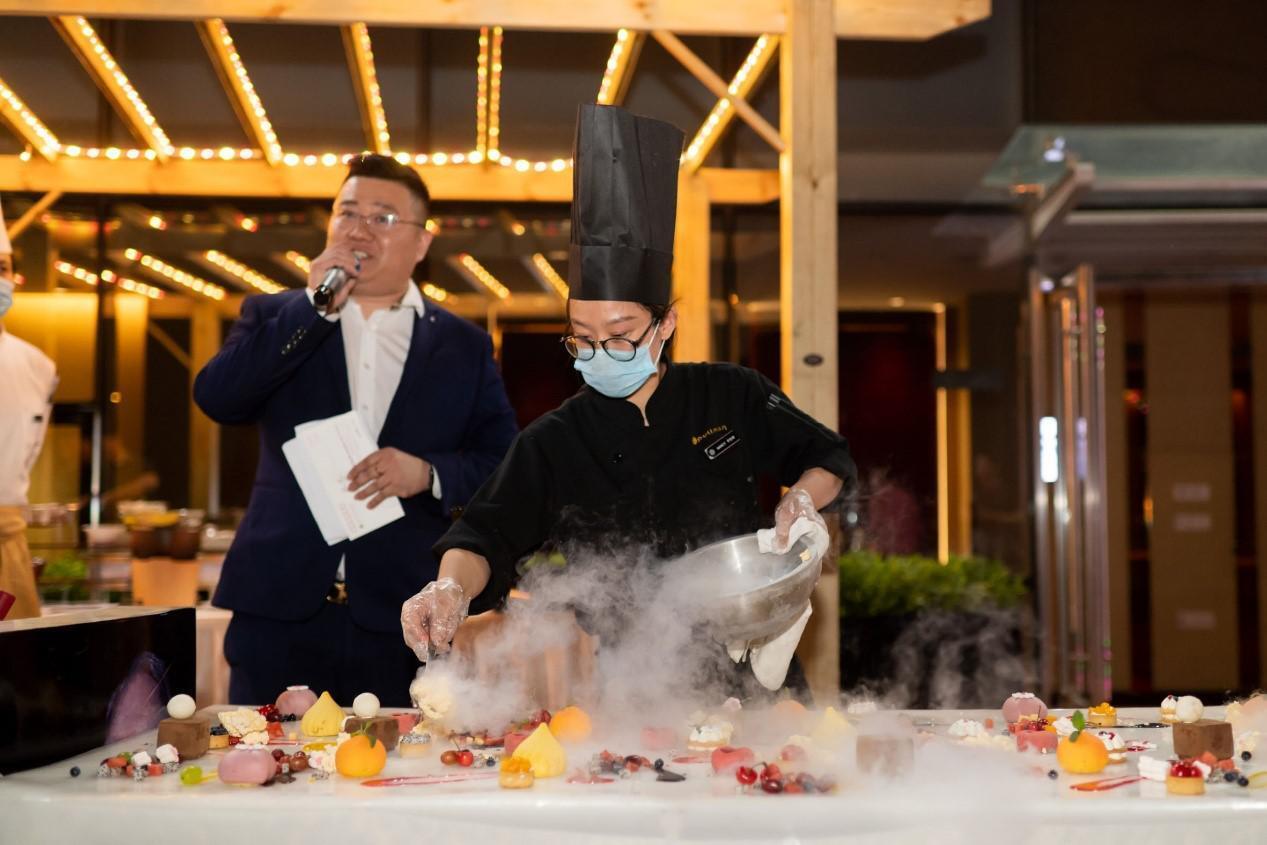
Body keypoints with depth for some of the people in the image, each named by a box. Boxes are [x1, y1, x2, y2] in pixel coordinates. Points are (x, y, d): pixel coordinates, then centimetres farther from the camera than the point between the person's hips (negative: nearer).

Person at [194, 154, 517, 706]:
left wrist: (428, 473, -13)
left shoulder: (464, 348, 10)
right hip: (279, 611, 0)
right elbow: (215, 398, -7)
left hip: (400, 620, 0)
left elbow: (503, 467, 7)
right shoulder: (274, 317, 11)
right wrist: (316, 308, -10)